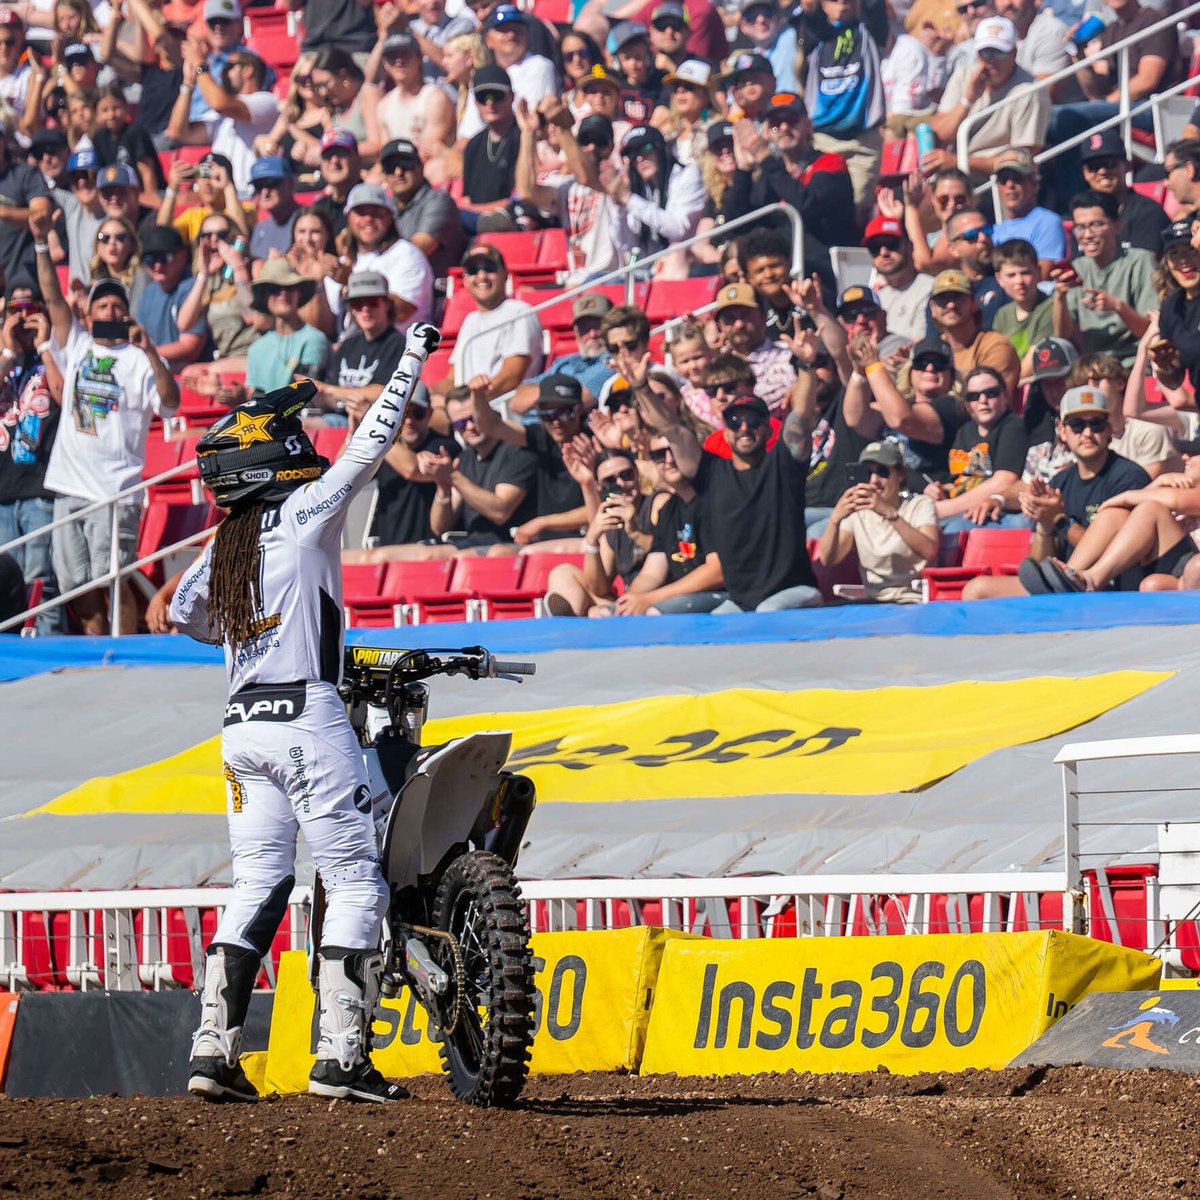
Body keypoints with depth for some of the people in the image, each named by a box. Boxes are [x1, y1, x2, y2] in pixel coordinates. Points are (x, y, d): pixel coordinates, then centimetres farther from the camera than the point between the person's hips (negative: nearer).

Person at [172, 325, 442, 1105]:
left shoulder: (223, 543, 13)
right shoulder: (303, 513, -5)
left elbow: (184, 615, 27)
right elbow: (371, 442, -4)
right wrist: (412, 356, 6)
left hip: (242, 726, 7)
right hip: (307, 717, -7)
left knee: (259, 886, 10)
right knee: (356, 883, -3)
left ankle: (215, 1049, 1)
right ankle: (341, 1056, -10)